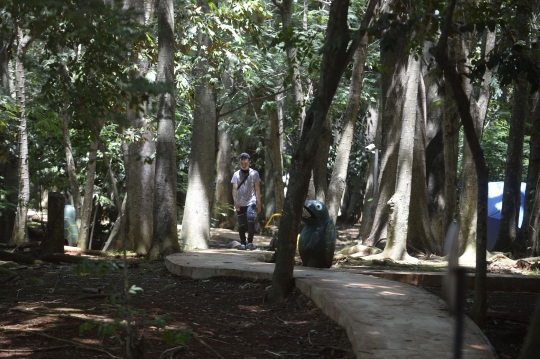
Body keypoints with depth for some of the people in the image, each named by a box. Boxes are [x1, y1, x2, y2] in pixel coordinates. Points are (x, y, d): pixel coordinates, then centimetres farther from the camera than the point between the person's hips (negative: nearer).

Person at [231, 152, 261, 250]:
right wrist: (235, 202, -12)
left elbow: (257, 189, 6)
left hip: (251, 202, -2)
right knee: (241, 224, 5)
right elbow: (234, 189, 1)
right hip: (240, 204, 2)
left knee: (251, 221, -20)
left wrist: (258, 203, 1)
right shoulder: (236, 174, 6)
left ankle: (250, 242, -16)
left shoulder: (254, 173, 5)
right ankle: (242, 243, 14)